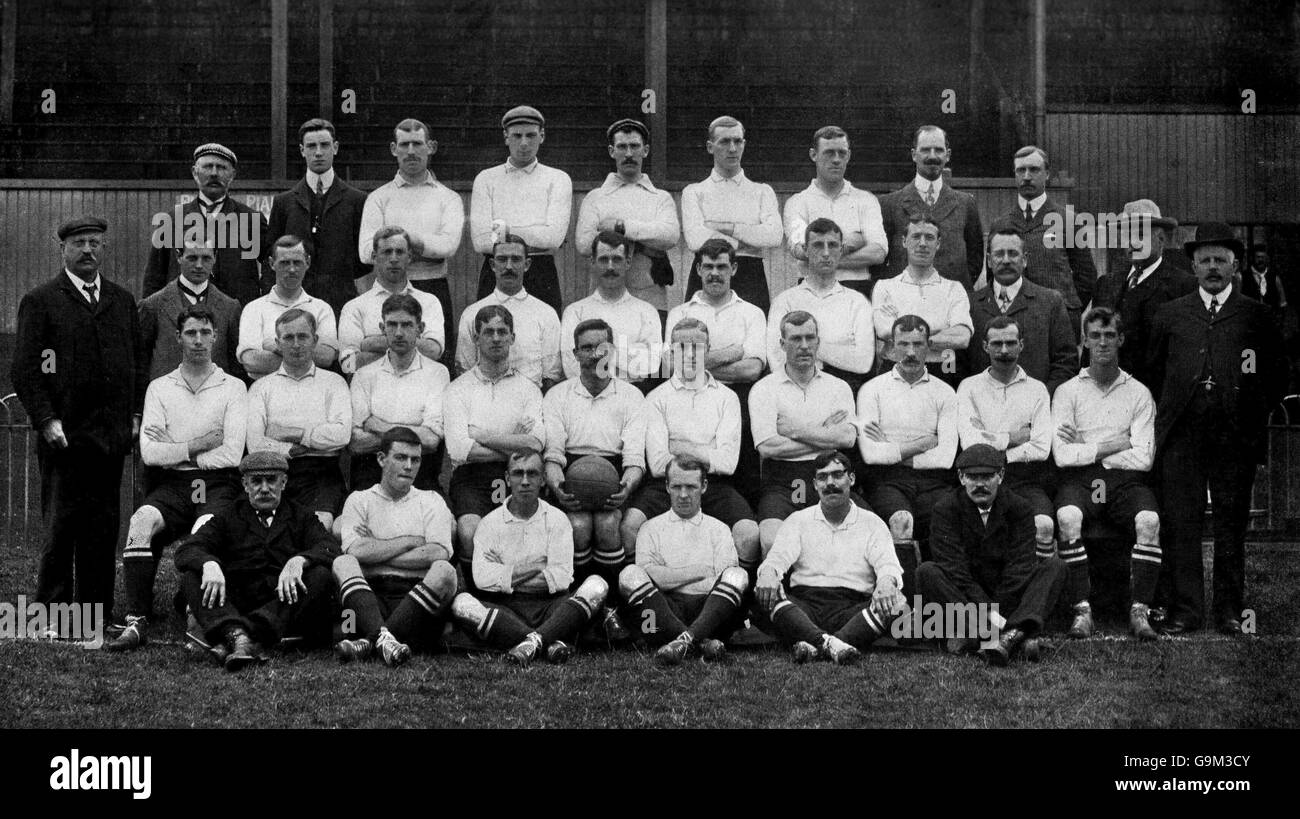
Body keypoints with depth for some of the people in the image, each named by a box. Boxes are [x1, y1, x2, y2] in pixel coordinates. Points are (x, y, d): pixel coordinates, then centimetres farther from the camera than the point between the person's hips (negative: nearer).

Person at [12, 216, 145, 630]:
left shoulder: (123, 301, 15)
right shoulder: (39, 301, 1)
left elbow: (137, 363, 18)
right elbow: (24, 370, -3)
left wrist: (135, 415, 8)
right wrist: (47, 421, -11)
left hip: (112, 435, 4)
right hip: (64, 436, -4)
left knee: (104, 526, 5)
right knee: (61, 525, -2)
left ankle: (98, 611, 11)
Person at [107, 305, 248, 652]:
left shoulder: (233, 387, 8)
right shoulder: (159, 388, 14)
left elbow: (232, 453, -4)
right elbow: (149, 453, 2)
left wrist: (177, 452, 0)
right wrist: (198, 445, -4)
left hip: (218, 483, -2)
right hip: (172, 485, 2)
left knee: (206, 529, -35)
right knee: (142, 522, -29)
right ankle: (137, 621, -31)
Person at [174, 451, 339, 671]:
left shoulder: (302, 518, 20)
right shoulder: (228, 518, 20)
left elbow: (329, 551, 0)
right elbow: (186, 551, 4)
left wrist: (298, 561, -22)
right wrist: (209, 564, -20)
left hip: (286, 601, 0)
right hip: (234, 606, 0)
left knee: (320, 576, -27)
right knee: (191, 577, -20)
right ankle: (236, 634, -50)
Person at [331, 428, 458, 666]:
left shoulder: (431, 501, 18)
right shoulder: (360, 500, 16)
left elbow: (439, 553, -3)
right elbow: (355, 550, -5)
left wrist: (376, 552, -3)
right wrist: (411, 541, -2)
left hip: (418, 597, 0)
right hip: (372, 593, 0)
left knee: (445, 572, -29)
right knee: (342, 563, -25)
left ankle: (368, 642, -40)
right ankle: (383, 638, -49)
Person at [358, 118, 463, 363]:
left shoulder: (448, 198, 11)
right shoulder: (378, 198, 10)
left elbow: (449, 244, -6)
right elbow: (366, 252, -4)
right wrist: (429, 247, -7)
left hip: (435, 290, 0)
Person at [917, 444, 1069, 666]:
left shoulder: (1019, 508, 1)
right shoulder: (946, 510, -4)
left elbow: (1019, 565, -9)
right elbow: (955, 568, -15)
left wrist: (997, 614, -22)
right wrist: (988, 613, -27)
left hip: (1009, 598, 1)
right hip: (964, 596, -1)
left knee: (1055, 567, -18)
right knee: (926, 571, -28)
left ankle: (1013, 633, -47)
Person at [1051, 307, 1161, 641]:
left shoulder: (1138, 393, 10)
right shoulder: (1067, 391, 8)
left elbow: (1143, 459, -2)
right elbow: (1063, 456, -5)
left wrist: (1085, 448, -2)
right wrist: (1115, 445, -4)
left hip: (1124, 479, 1)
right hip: (1079, 480, -1)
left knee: (1149, 520, -30)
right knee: (1068, 517, -33)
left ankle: (1140, 611, -23)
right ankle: (1082, 610, -26)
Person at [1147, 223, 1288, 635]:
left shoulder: (1256, 316, 9)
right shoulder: (1170, 315, 13)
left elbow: (1277, 374, 11)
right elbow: (1153, 372, 16)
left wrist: (1254, 413, 3)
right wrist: (1168, 413, 9)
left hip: (1236, 436, -1)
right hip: (1181, 435, 1)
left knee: (1231, 526, 3)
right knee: (1181, 525, -2)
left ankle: (1230, 611, 10)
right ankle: (1183, 610, 3)